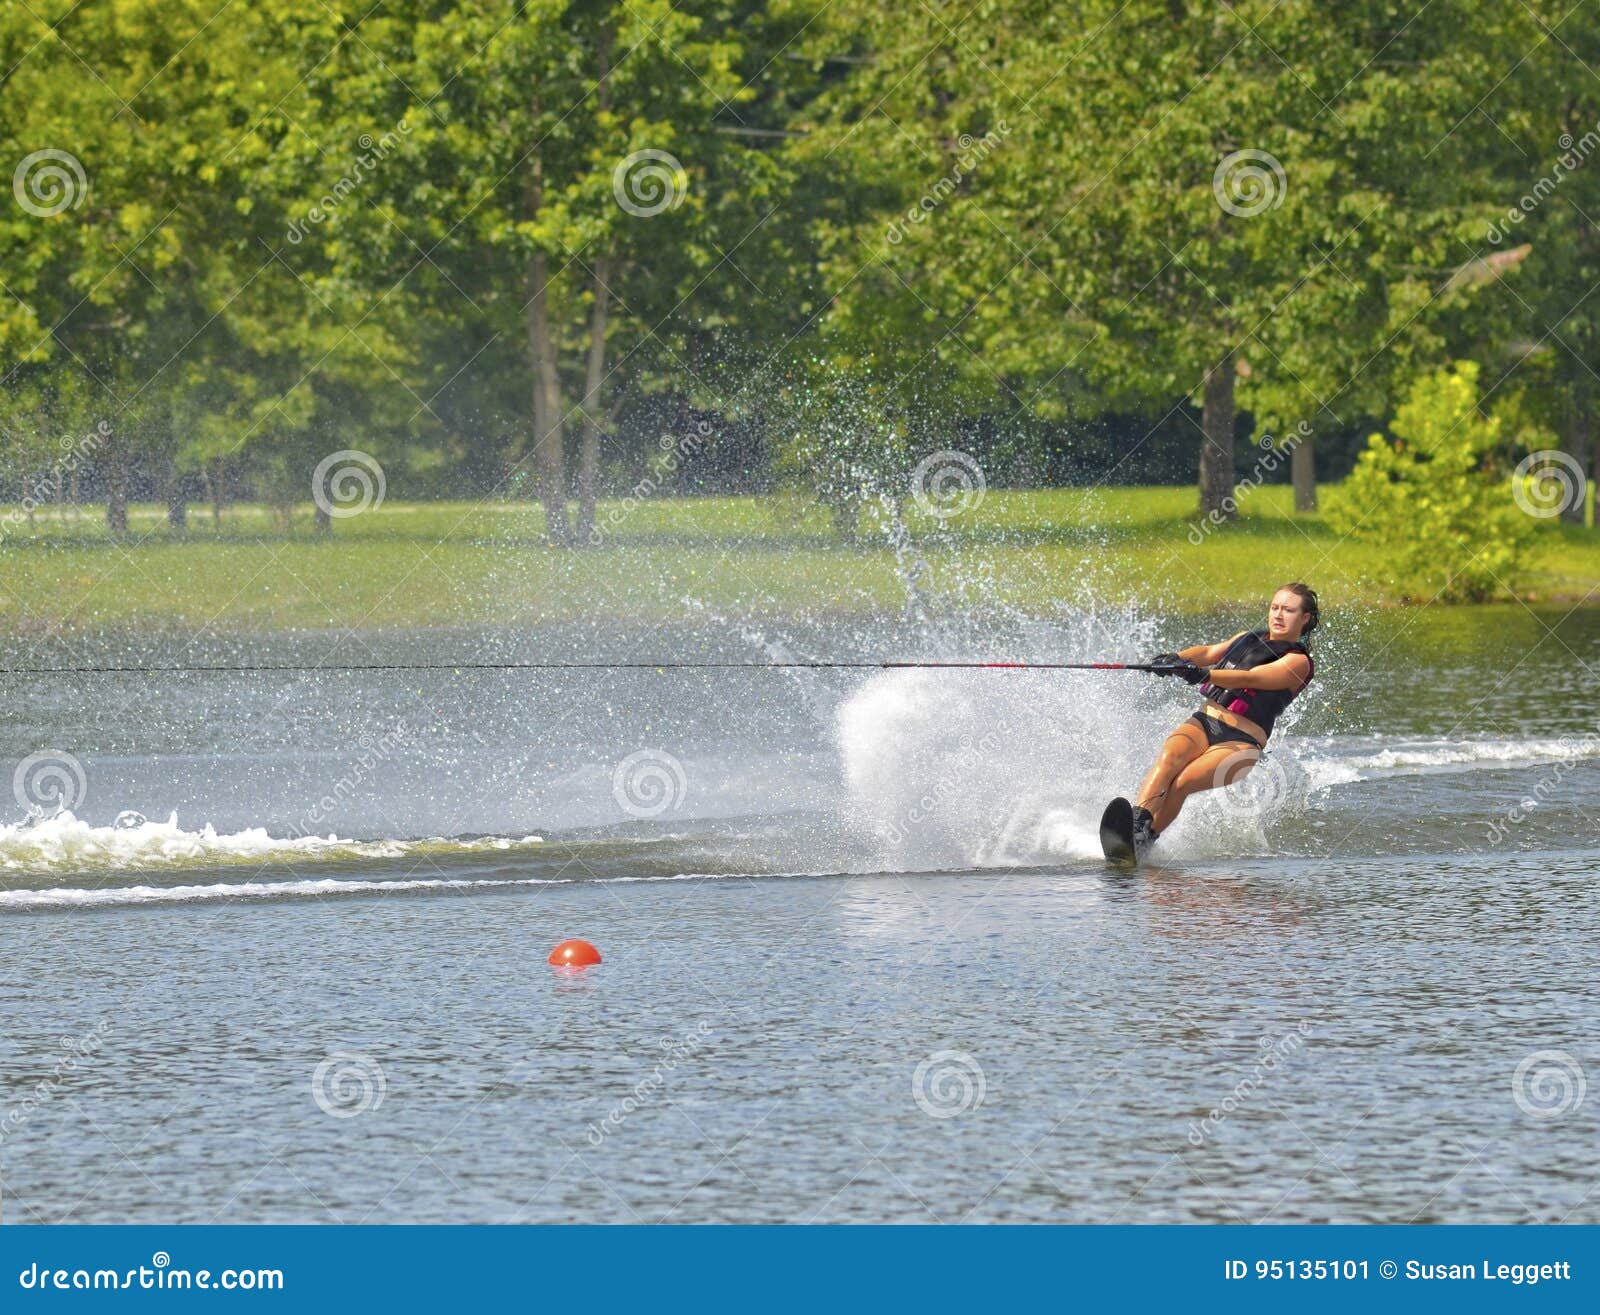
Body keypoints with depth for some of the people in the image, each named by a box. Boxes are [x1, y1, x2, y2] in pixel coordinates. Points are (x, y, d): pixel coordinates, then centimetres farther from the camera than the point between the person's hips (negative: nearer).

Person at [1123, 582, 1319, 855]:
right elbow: (1210, 652, 7)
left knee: (1181, 783, -28)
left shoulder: (1298, 663, 0)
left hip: (1241, 741, -4)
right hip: (1204, 721, 4)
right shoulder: (1251, 638, 21)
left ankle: (1142, 842, -30)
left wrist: (1204, 675, -30)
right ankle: (1136, 822, -46)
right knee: (1168, 759, -28)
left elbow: (1250, 679, -16)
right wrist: (1174, 659, -14)